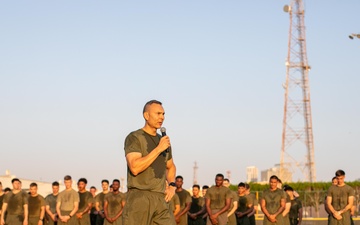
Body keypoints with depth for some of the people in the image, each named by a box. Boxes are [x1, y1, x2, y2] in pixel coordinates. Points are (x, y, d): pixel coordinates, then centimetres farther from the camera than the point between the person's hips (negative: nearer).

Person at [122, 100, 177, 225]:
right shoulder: (134, 138, -3)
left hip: (160, 199, 6)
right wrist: (158, 149, -15)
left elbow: (170, 167, 34)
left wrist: (172, 185, 14)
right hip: (139, 198, -6)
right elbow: (135, 168, -18)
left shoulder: (164, 141, 18)